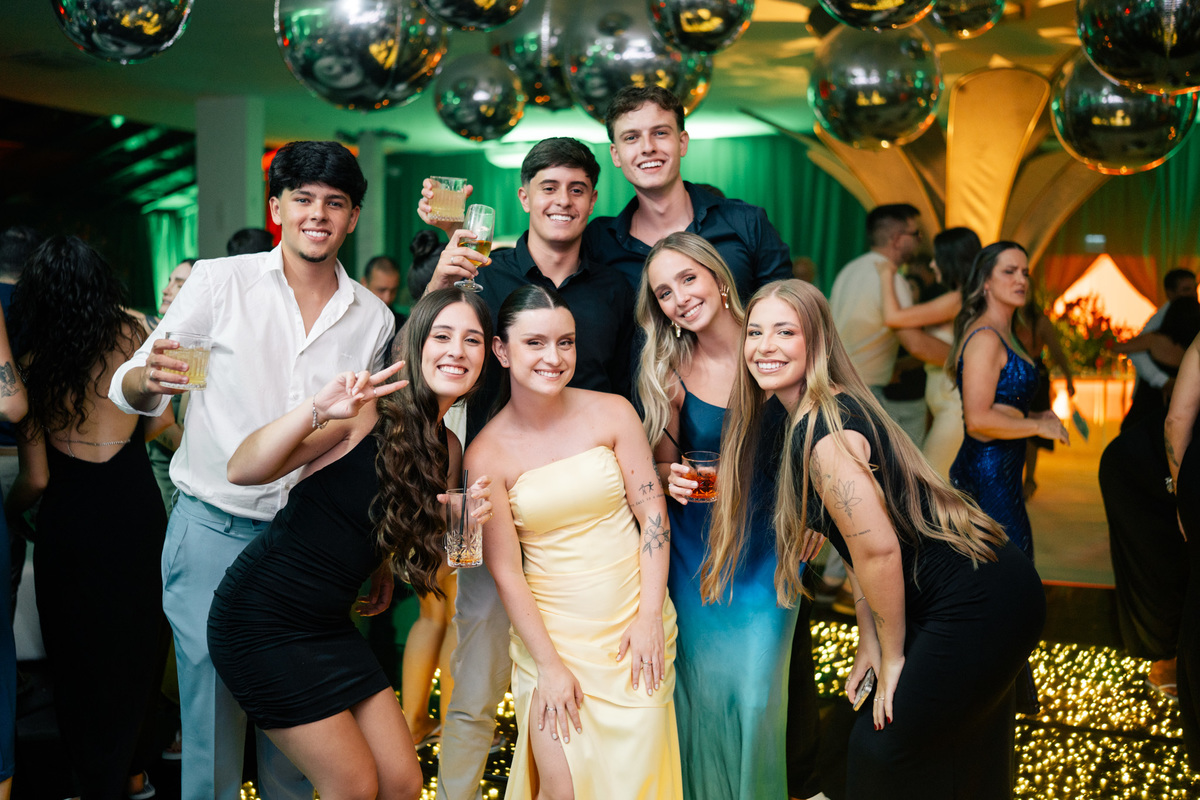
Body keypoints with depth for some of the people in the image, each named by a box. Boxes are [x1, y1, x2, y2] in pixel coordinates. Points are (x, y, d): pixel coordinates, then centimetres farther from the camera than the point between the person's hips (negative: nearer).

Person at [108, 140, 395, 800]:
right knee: (212, 716, 2)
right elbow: (130, 391, -3)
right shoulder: (218, 282, -3)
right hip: (214, 530, -2)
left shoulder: (372, 318, 5)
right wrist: (150, 378, -27)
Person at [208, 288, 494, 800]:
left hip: (331, 625, 7)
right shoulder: (369, 411, -15)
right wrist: (315, 411, -39)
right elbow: (242, 471, -25)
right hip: (262, 617, -7)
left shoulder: (449, 450, 6)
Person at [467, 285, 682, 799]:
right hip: (553, 633, -1)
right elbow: (506, 572, -6)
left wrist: (651, 617, -7)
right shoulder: (486, 455, -7)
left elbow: (652, 513, -2)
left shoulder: (612, 413, -3)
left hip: (637, 625, 1)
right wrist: (548, 664, -8)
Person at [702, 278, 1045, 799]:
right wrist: (870, 640, 12)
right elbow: (858, 541, 13)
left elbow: (879, 549, -24)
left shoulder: (822, 434, -22)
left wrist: (892, 655, -11)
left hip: (978, 610, -10)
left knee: (884, 752, 3)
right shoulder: (832, 409, 9)